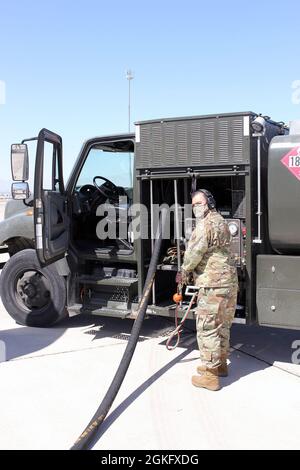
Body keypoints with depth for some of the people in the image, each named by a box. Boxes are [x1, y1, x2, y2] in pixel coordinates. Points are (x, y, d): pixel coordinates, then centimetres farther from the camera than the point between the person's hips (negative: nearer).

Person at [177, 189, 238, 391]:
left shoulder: (206, 224, -14)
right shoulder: (221, 221, 18)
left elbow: (194, 252, -14)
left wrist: (184, 272, 5)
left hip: (214, 284, -10)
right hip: (229, 281, 10)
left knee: (207, 328, -4)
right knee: (222, 325, 20)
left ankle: (210, 375, 1)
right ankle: (221, 364, 34)